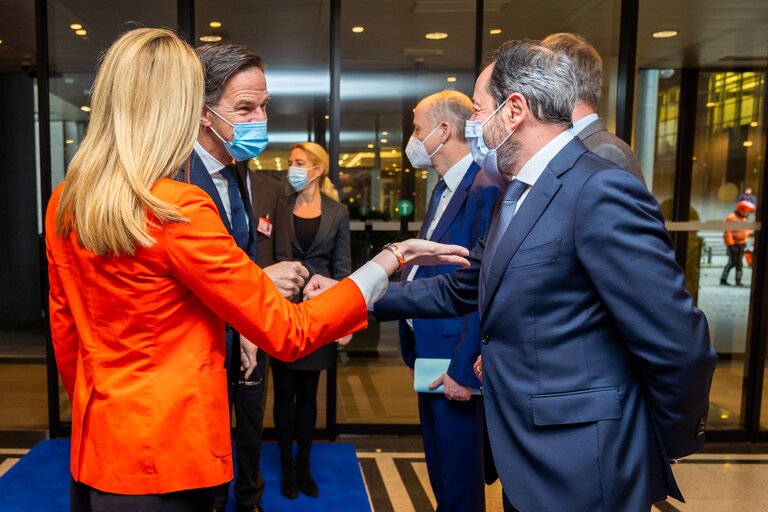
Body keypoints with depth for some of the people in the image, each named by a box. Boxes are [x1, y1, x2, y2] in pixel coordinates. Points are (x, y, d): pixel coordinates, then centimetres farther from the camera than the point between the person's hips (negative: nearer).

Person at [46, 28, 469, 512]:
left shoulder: (64, 203, -1)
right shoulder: (179, 208, -23)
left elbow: (65, 335, 10)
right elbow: (289, 333, -20)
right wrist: (392, 258, -13)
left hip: (94, 444, 7)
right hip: (163, 459, -7)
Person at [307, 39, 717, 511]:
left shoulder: (600, 191, -22)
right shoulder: (518, 196, 9)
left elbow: (677, 345, -22)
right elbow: (458, 290, 14)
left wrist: (667, 445, -6)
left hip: (582, 472, -9)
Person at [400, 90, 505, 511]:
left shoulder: (486, 189, -20)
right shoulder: (443, 188, 11)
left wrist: (463, 367, -21)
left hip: (456, 359, -9)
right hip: (429, 350, 9)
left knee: (459, 475, 9)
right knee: (439, 466, 23)